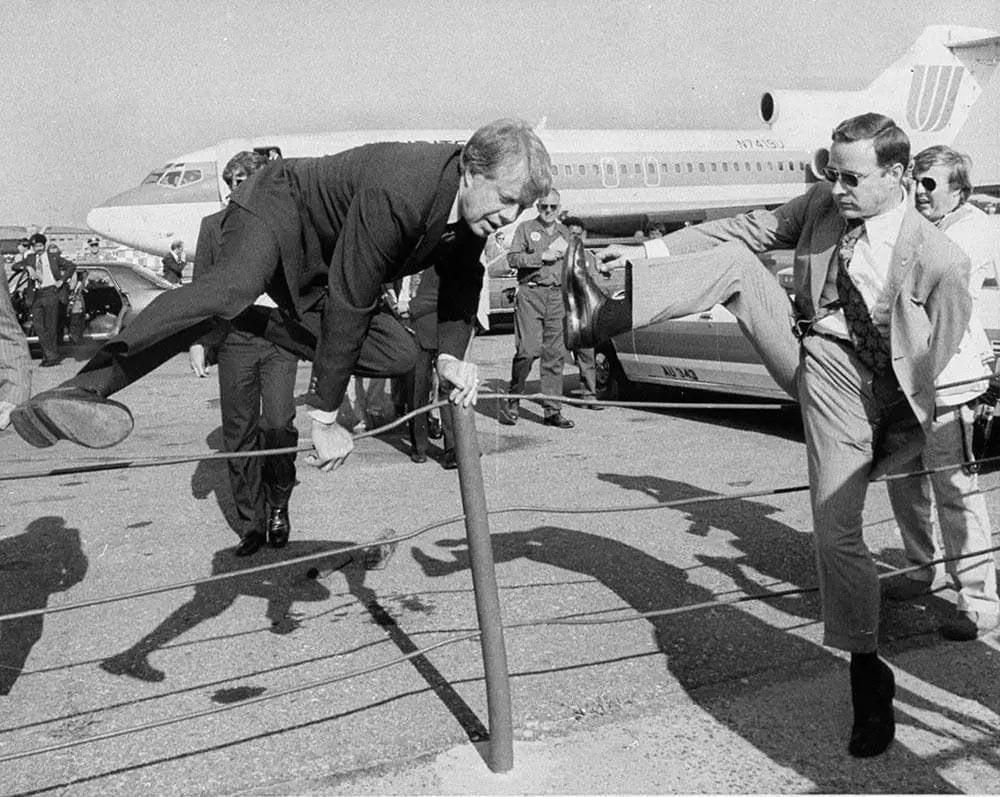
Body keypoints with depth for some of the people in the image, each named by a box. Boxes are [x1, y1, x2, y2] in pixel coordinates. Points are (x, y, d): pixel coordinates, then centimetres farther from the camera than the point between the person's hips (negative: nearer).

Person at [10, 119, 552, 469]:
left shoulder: (476, 204, -9)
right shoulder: (396, 192, -35)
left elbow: (462, 280, 10)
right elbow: (347, 303, -35)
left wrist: (450, 356, -7)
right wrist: (325, 418, -31)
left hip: (314, 268, 9)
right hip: (277, 206, -8)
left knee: (397, 355, 0)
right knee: (230, 289, -41)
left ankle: (259, 331, 14)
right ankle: (84, 388, -53)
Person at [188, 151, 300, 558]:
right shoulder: (213, 226, 11)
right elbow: (201, 288, 12)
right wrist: (196, 341, 5)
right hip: (234, 336, 1)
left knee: (278, 424, -13)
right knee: (239, 433, 1)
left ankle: (278, 505, 11)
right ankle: (250, 522, 11)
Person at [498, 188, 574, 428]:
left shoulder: (564, 232, 20)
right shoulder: (526, 228, 5)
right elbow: (512, 258, -6)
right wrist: (542, 257, -12)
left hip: (555, 295, 5)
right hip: (530, 293, -4)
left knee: (555, 354, 0)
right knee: (528, 350, -13)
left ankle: (552, 410, 3)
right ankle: (511, 402, 2)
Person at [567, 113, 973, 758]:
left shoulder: (942, 263, -18)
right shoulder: (822, 205, -2)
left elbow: (933, 365, -12)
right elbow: (746, 231, 0)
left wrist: (899, 439, -7)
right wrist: (651, 251, -6)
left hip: (849, 390, -5)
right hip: (802, 354, 6)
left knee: (838, 534, -8)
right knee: (733, 262, -12)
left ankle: (869, 677, 12)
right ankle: (603, 320, -19)